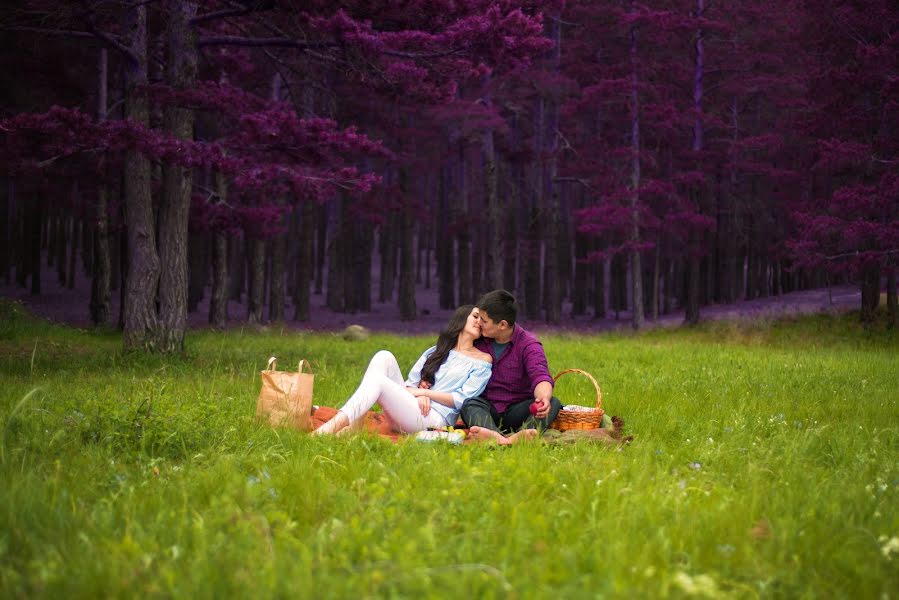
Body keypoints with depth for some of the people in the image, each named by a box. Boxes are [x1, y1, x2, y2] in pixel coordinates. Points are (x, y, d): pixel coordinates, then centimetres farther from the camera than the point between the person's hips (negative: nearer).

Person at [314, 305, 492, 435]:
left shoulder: (482, 360, 11)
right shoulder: (436, 351, 26)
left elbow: (461, 399, 0)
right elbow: (410, 382, 18)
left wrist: (424, 392, -4)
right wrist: (418, 394, -5)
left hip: (436, 417, -5)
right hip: (411, 406, 5)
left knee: (378, 381, -26)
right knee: (384, 357, -15)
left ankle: (333, 426, -42)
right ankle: (354, 424, -28)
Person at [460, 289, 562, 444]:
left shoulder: (528, 344, -6)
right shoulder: (478, 341, 6)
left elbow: (540, 378, -22)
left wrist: (544, 397, -46)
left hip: (517, 411, -2)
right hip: (486, 407, 2)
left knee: (553, 403, -28)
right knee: (469, 404, -31)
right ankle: (497, 438, -67)